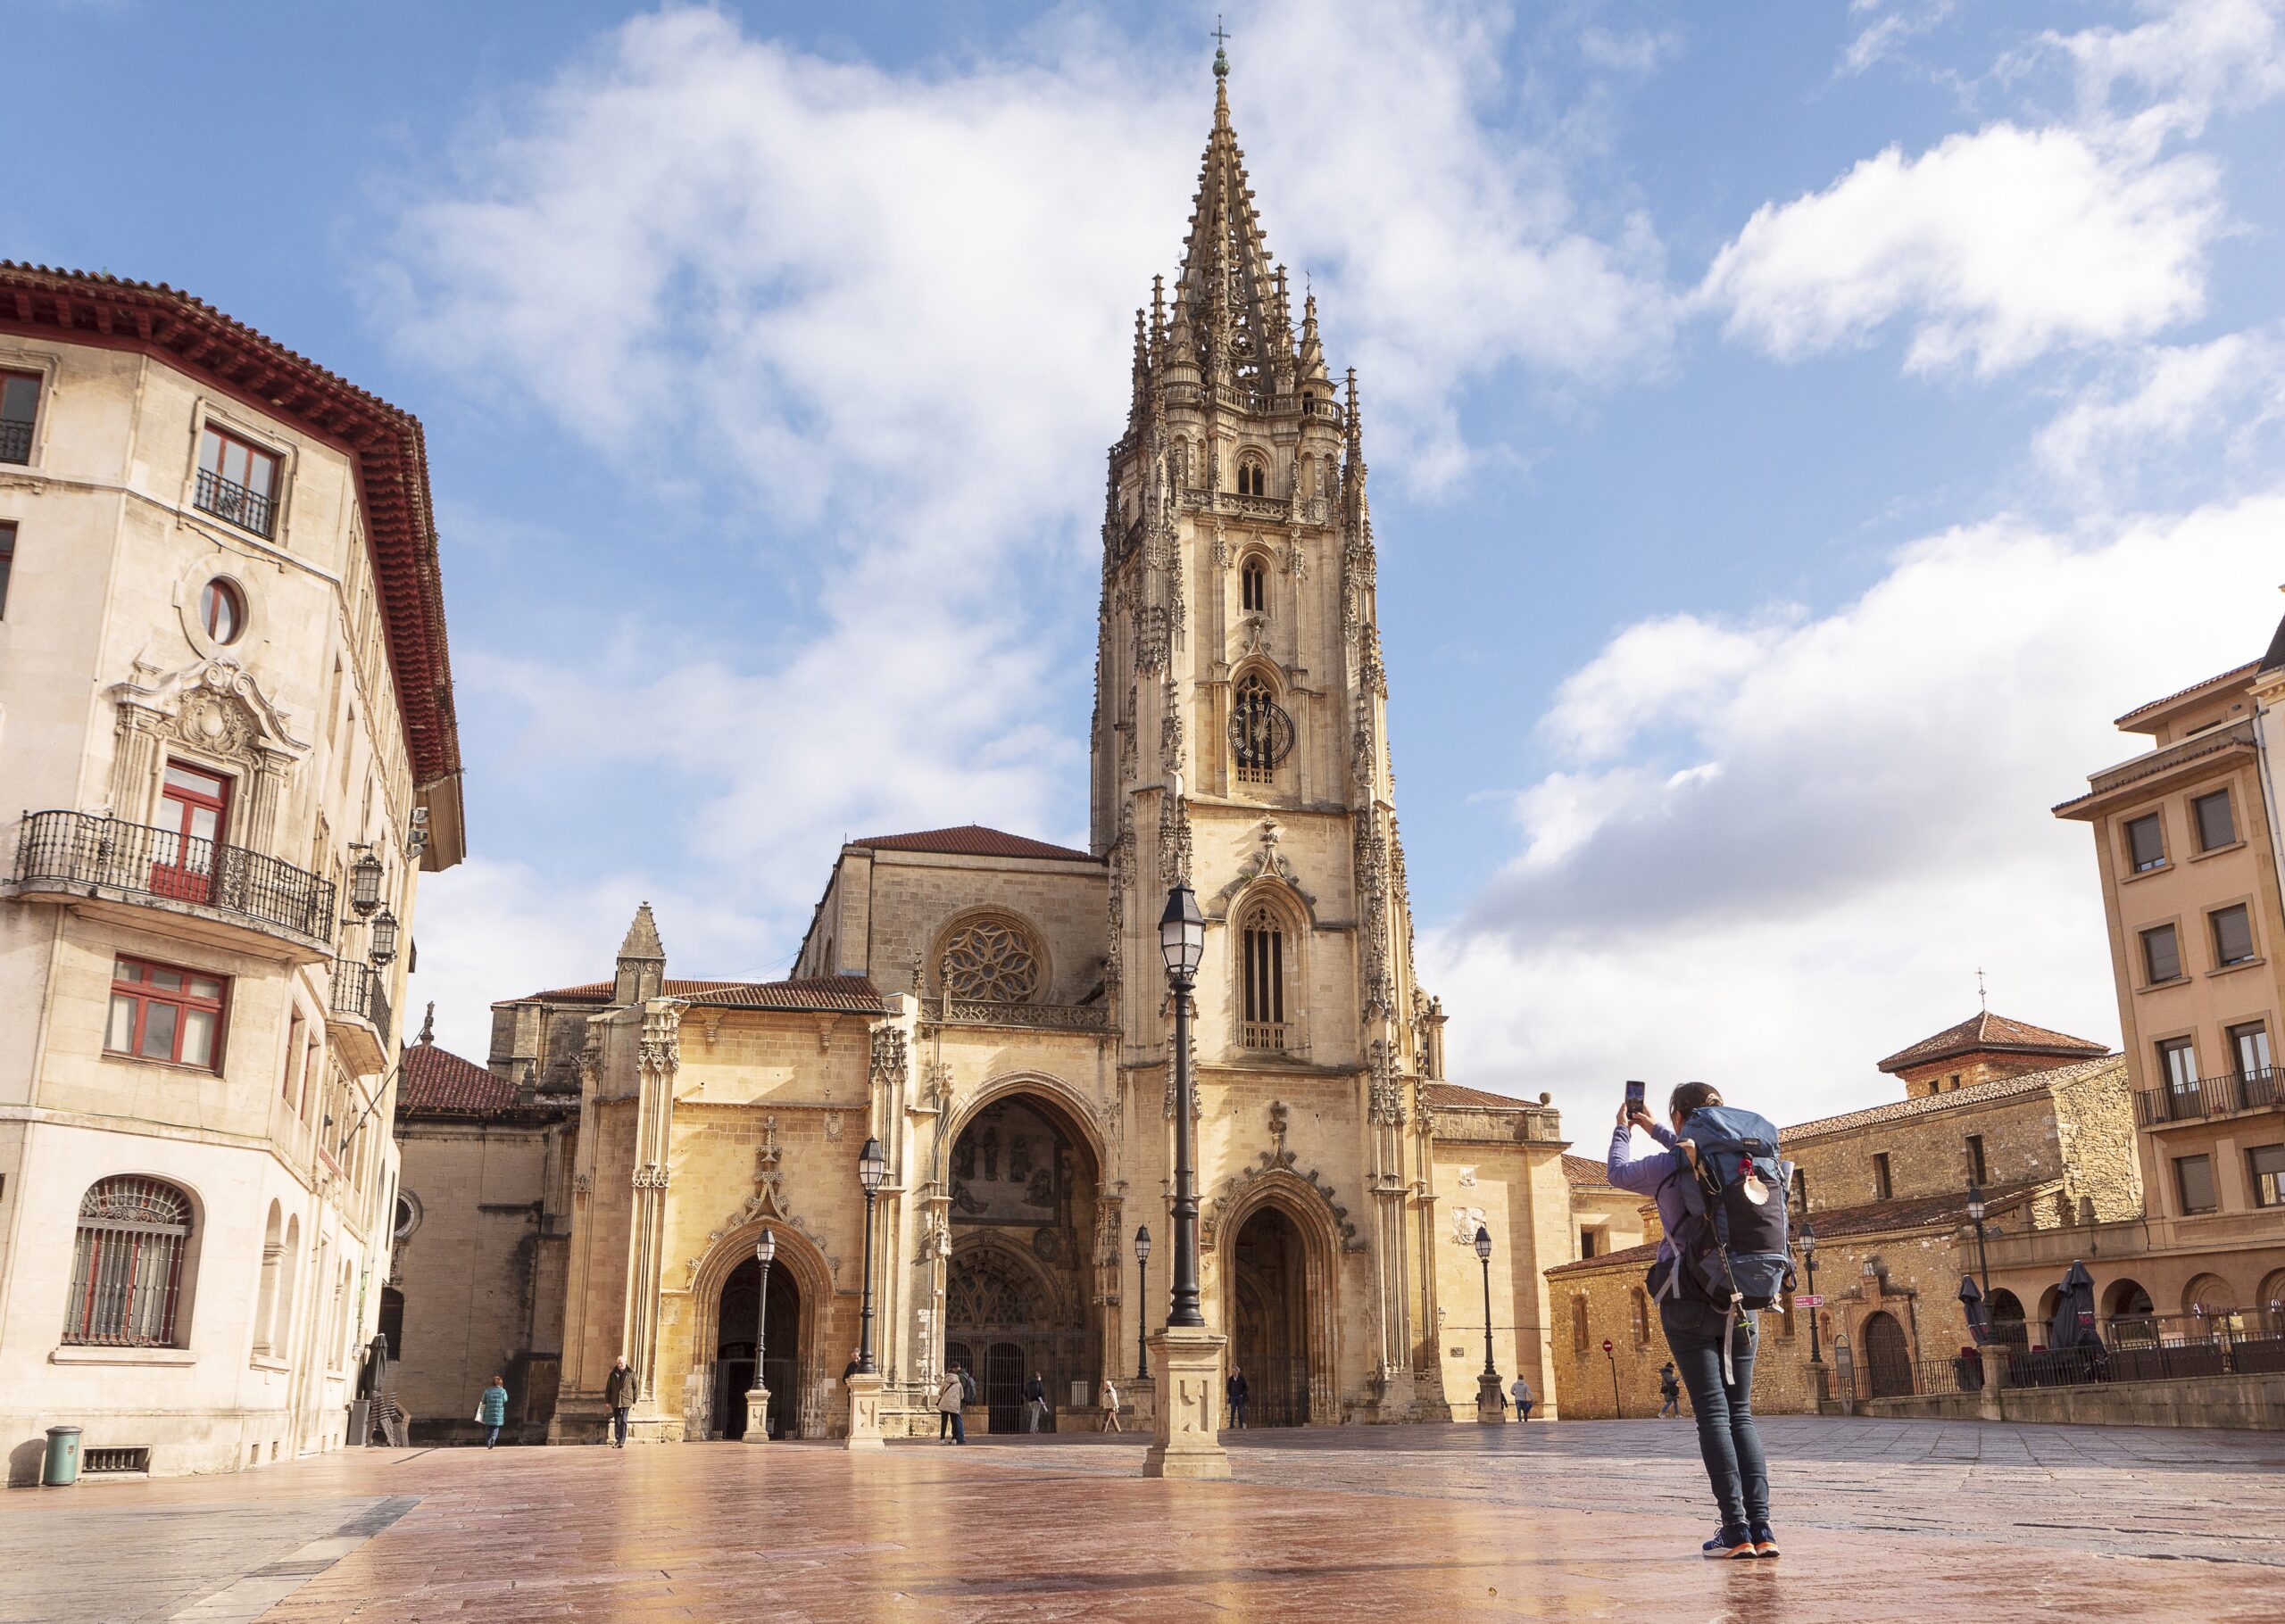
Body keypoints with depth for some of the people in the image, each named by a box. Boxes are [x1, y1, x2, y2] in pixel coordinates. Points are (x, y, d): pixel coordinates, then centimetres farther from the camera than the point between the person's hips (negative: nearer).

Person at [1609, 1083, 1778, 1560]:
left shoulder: (1665, 1167, -7)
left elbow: (1619, 1173, 14)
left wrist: (1624, 1130, 30)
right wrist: (1653, 1130, 38)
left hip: (1690, 1303, -4)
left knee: (1712, 1413, -3)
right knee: (1741, 1412, 8)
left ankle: (1736, 1530, -7)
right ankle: (1761, 1527, 1)